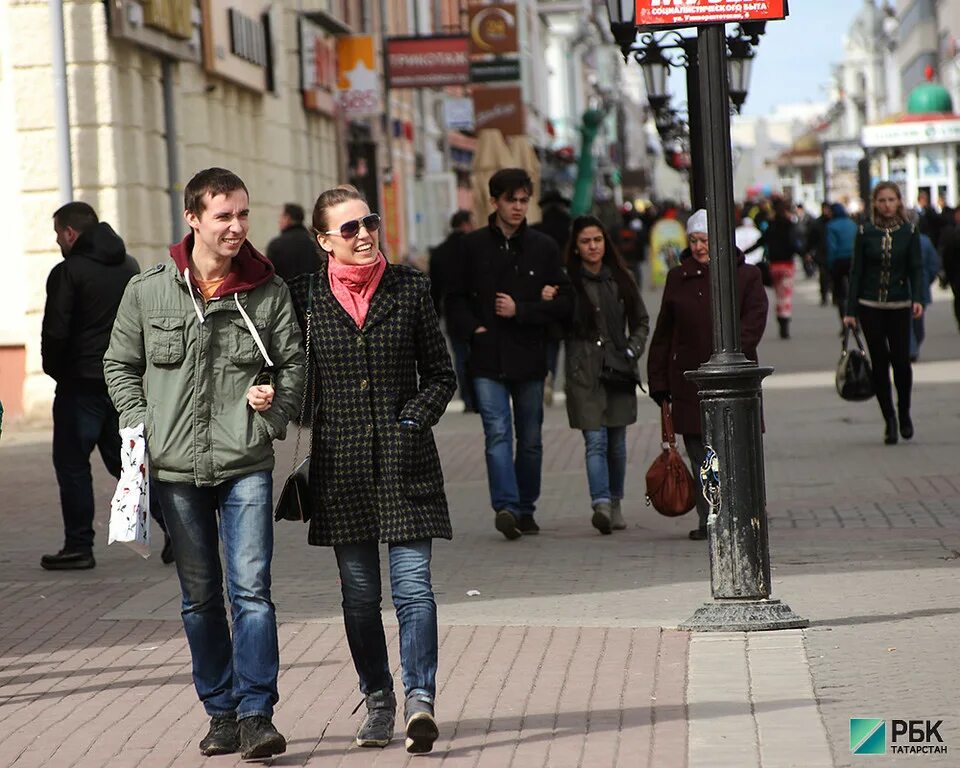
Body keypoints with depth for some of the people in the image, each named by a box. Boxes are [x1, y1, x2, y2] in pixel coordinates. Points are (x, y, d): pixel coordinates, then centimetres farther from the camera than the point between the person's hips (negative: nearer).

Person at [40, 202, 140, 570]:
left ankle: (79, 546, 2)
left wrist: (54, 370, 2)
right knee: (123, 458, 14)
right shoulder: (130, 267, 12)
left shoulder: (68, 272, -11)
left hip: (82, 382, -7)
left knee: (71, 463, 2)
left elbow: (55, 332, -14)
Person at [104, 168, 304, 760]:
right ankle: (222, 711, 21)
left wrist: (276, 400, -13)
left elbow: (293, 362, 8)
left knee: (251, 589, -11)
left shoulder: (269, 289, 1)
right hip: (177, 468, 1)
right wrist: (141, 429, -1)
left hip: (246, 466, -1)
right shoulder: (148, 291, 2)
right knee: (201, 597, 10)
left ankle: (256, 714, -9)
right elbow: (120, 366, 12)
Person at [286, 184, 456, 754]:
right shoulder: (305, 295, 3)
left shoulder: (410, 288, 3)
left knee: (413, 584, -11)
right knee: (359, 593, 7)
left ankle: (419, 698, -16)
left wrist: (415, 420, -5)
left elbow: (441, 375, 8)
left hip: (405, 461, -1)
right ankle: (378, 701, 19)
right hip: (341, 462, 1)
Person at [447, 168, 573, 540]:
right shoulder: (474, 245, 6)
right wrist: (472, 328, -4)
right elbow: (456, 298, 12)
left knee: (530, 440, 8)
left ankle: (525, 509, 20)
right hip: (488, 359, -1)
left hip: (529, 358, 1)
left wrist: (520, 311, -8)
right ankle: (506, 507, -22)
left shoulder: (543, 247, 5)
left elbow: (564, 302, 3)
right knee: (497, 433, -14)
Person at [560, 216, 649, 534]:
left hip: (619, 370, 3)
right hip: (584, 372, -3)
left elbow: (641, 321, 17)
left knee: (617, 442, 9)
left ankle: (615, 504, 23)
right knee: (595, 441, -12)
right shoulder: (568, 281, -2)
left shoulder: (620, 279, 8)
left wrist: (632, 350, 3)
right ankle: (601, 504, -21)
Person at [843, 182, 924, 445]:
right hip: (870, 307, 0)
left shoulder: (909, 232, 2)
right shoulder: (865, 233, 1)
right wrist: (850, 311, 0)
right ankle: (889, 420, 11)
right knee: (880, 364, 0)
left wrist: (918, 299, -16)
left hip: (899, 305, 0)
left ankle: (904, 414, 18)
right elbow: (856, 272, 3)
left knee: (901, 361, -6)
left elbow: (916, 268, 0)